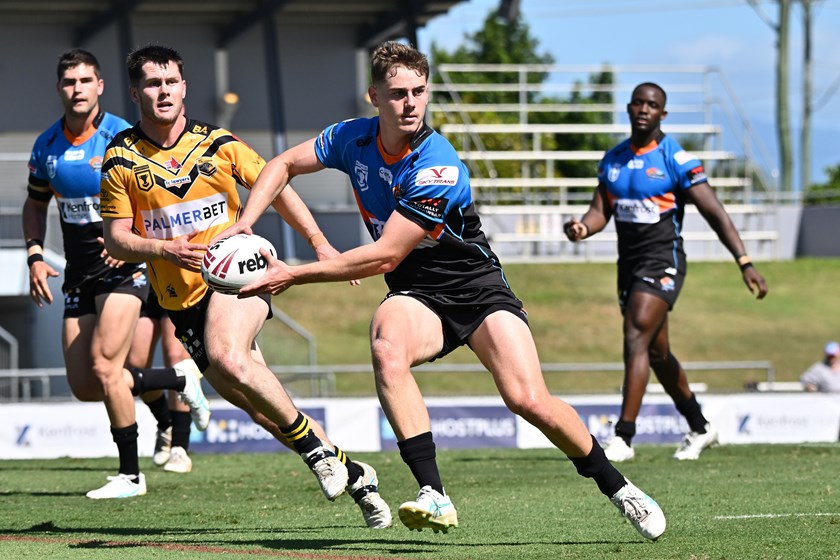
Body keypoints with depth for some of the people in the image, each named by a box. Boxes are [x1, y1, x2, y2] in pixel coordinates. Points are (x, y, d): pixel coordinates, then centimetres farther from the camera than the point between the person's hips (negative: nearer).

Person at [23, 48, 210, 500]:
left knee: (103, 366, -16)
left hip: (123, 266, -6)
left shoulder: (121, 138, -10)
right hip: (79, 275, 6)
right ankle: (178, 380, 25)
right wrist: (35, 256, 6)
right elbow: (35, 203, 19)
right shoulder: (46, 146, 6)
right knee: (83, 386, 4)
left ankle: (130, 475, -4)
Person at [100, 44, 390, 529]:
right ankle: (352, 474, 15)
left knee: (227, 358, -34)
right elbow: (116, 239, 0)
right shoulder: (120, 160, 0)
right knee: (260, 407, -1)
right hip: (181, 301, 2)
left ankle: (316, 447, -19)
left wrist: (319, 242, 6)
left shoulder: (217, 143, 1)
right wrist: (165, 249, -19)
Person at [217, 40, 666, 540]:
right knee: (387, 350, -32)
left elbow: (383, 257, -24)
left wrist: (294, 276, -20)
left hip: (476, 287, -4)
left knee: (529, 400, -20)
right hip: (415, 296, 4)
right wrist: (244, 224, -4)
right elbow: (285, 165, 12)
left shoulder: (438, 170, -25)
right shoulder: (353, 139, -6)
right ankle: (434, 496, -34)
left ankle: (617, 487, 6)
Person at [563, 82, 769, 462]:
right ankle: (700, 428, 32)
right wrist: (582, 227, -16)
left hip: (662, 262, -7)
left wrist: (745, 262, -18)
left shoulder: (676, 160, -10)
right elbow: (601, 210, 8)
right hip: (629, 264, 7)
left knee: (636, 339, -19)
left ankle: (623, 438, -21)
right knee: (657, 353, 15)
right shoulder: (612, 160, 10)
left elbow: (714, 213, -11)